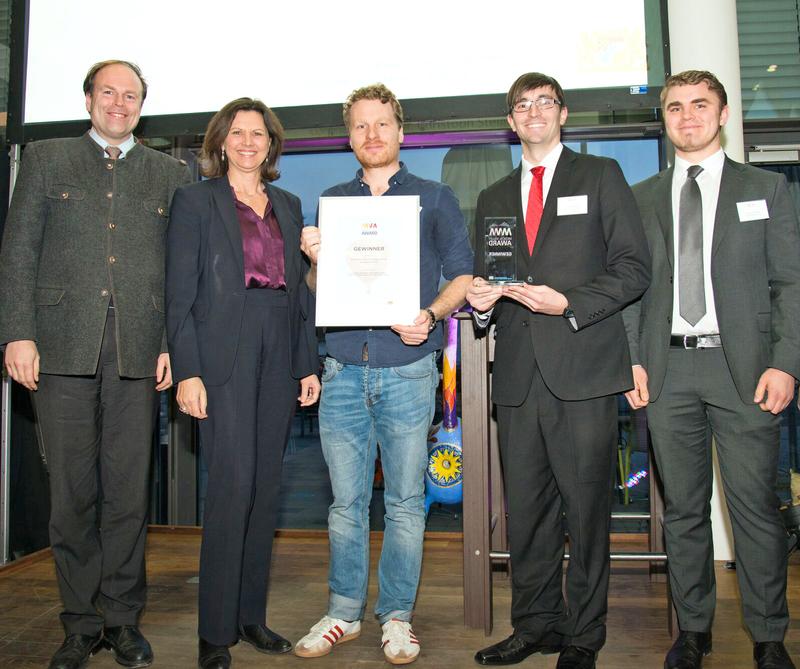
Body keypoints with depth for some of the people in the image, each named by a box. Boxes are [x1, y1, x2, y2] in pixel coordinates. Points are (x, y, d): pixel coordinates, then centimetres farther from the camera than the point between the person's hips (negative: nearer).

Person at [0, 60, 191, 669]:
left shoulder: (171, 175, 14)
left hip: (139, 352, 0)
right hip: (63, 346, 0)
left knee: (129, 492, 4)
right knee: (72, 492, 5)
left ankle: (123, 620, 18)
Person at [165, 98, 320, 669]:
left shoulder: (288, 206, 18)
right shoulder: (196, 200, 5)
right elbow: (180, 294, -3)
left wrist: (309, 363, 8)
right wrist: (187, 371, -12)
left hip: (280, 355, 5)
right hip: (223, 353, -5)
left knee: (266, 487, 7)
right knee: (233, 484, -10)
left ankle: (252, 615, 20)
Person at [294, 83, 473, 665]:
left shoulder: (434, 198, 9)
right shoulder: (333, 202, 15)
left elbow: (462, 274, 4)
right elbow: (318, 289, 17)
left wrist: (430, 316, -15)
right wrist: (314, 258, -5)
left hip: (408, 370, -2)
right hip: (344, 370, 2)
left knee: (405, 501, 5)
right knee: (347, 501, 8)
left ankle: (397, 616, 19)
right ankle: (343, 613, 22)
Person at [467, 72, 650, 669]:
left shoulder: (601, 176, 9)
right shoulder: (493, 199, 21)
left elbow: (634, 268, 1)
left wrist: (568, 302, -12)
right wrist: (483, 299, -1)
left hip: (583, 371, -3)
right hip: (518, 374, 4)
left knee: (586, 507, 0)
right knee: (524, 508, 8)